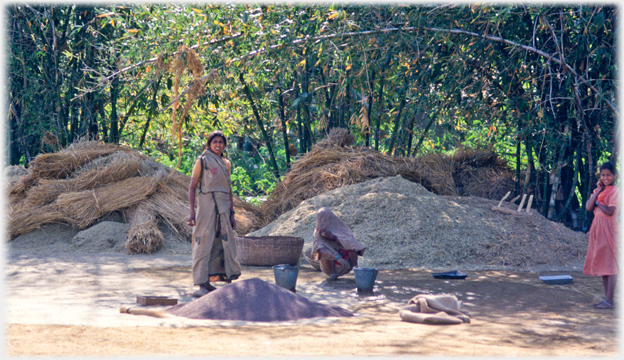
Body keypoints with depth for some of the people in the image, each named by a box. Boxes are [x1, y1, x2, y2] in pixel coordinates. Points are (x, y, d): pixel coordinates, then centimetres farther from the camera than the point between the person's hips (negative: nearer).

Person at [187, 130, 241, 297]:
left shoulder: (226, 163, 16)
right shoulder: (202, 161, 0)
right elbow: (192, 186, -2)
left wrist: (232, 213, 14)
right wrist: (192, 212, -11)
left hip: (223, 208, 6)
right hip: (207, 203, -6)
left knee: (223, 243, 2)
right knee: (204, 242, -9)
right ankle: (201, 285, -9)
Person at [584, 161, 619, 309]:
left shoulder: (614, 191, -8)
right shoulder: (598, 190, 14)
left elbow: (610, 211, -19)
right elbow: (588, 207, -1)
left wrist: (598, 202, -5)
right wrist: (598, 192, -6)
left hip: (609, 229, -8)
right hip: (598, 230, 8)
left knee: (610, 265, -7)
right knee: (602, 265, 10)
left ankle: (609, 301, -7)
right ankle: (607, 298, 16)